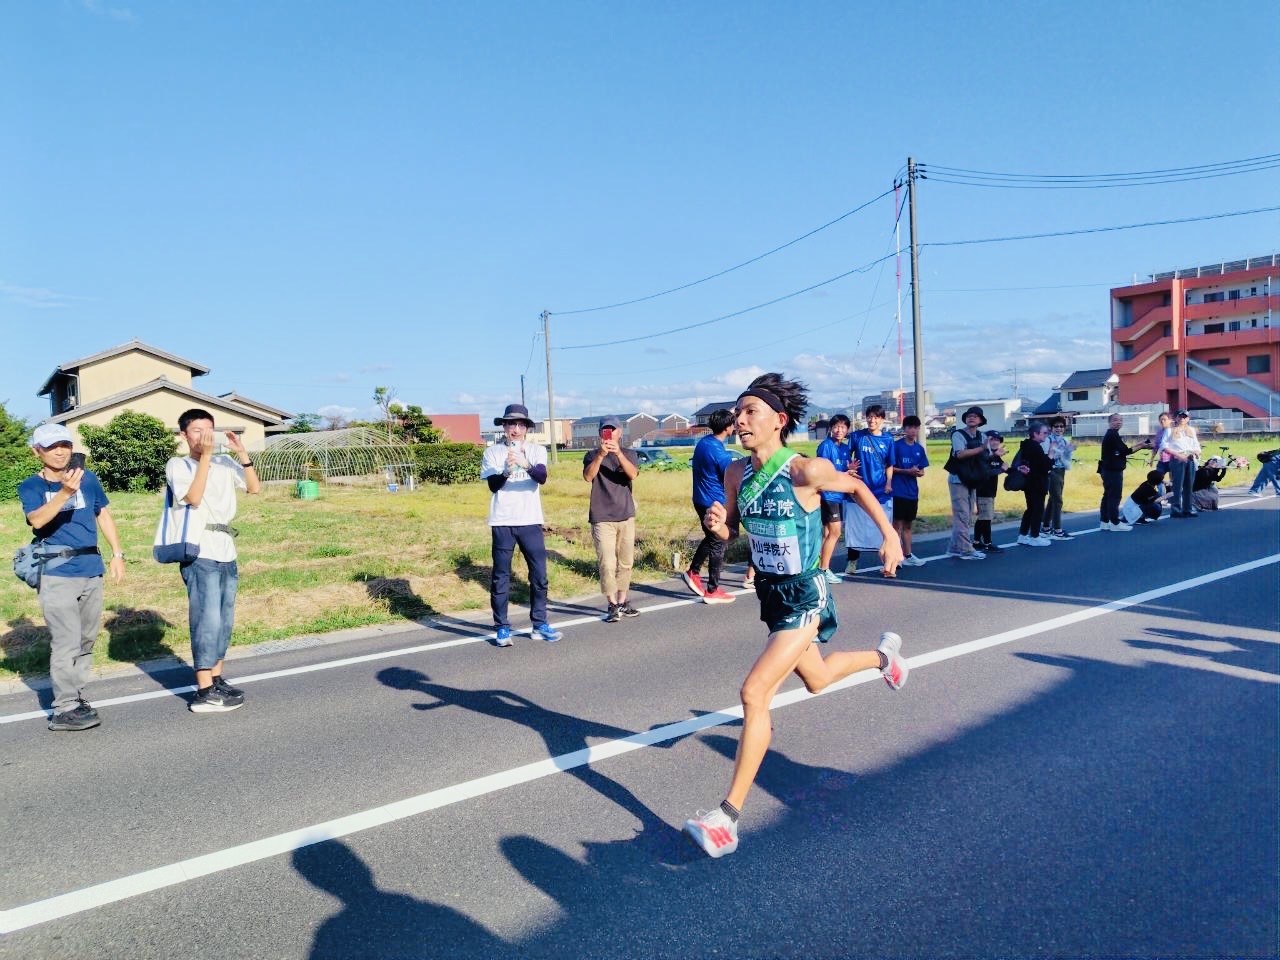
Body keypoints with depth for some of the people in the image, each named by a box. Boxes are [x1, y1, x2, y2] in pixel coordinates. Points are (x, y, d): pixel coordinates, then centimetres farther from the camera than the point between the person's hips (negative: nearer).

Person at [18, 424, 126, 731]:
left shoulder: (88, 478, 4)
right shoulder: (31, 486, -5)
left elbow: (104, 516, 16)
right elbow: (37, 520, -24)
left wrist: (117, 553, 11)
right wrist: (66, 491, -38)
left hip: (91, 571, 5)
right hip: (57, 575, -5)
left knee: (87, 640, 14)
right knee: (67, 642, -7)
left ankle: (76, 696, 28)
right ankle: (64, 710, -1)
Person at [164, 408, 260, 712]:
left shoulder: (225, 463, 12)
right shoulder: (177, 465, 0)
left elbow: (254, 487, 2)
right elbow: (193, 497, -15)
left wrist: (242, 453, -6)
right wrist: (205, 456, -17)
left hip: (227, 554, 6)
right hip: (199, 555, -6)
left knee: (224, 621, 11)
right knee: (207, 620, -11)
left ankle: (217, 681, 20)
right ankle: (204, 693, -9)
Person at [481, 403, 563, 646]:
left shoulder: (537, 450, 2)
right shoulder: (493, 452, 2)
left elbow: (542, 477, -15)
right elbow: (493, 485, -7)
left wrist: (526, 464, -35)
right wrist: (506, 471, -27)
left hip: (530, 521, 1)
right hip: (502, 523, -1)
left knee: (539, 575, 5)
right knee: (501, 577, 4)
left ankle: (540, 624, 17)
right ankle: (502, 628, 11)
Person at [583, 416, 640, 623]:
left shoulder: (629, 453, 7)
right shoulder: (592, 455, 4)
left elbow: (632, 474, -13)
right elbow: (588, 476, -15)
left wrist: (618, 453, -27)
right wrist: (601, 455, -27)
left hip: (626, 516, 3)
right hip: (602, 518, -3)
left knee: (625, 562, 8)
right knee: (607, 563, -8)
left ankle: (623, 602, 19)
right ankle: (613, 606, 0)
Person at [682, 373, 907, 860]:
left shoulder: (807, 470, -22)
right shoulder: (736, 473, -5)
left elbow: (857, 487, -3)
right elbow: (731, 530, 8)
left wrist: (890, 537, 0)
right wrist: (717, 524, -15)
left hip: (804, 598, -7)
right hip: (770, 593, 7)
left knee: (754, 692, -18)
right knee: (815, 679, 28)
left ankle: (728, 818, -9)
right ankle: (882, 654, 60)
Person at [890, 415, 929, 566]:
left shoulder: (919, 448, 10)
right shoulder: (896, 446, -7)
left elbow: (922, 471, 14)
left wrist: (918, 472, -9)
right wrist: (907, 471, -17)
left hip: (912, 492, 6)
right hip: (898, 491, -6)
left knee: (907, 525, 13)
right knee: (897, 523, -4)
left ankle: (907, 555, 20)